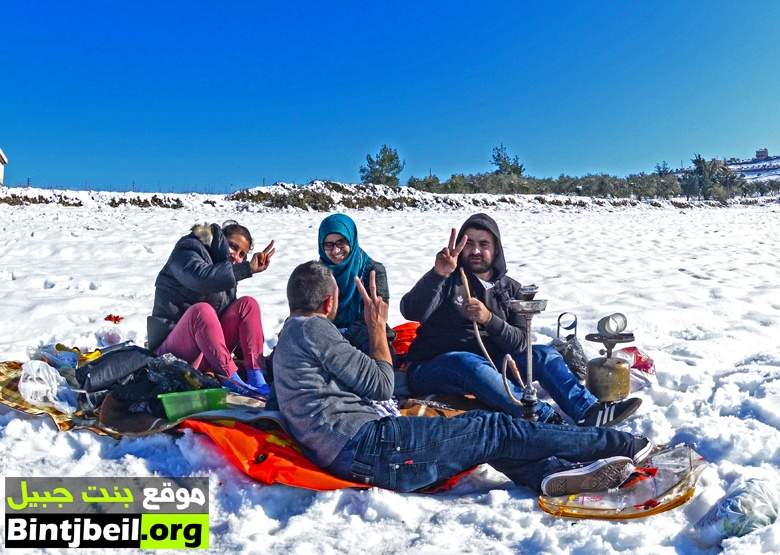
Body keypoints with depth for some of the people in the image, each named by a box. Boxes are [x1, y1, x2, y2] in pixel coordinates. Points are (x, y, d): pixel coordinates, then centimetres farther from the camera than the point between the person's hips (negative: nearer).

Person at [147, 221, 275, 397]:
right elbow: (202, 278, -28)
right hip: (172, 350, -6)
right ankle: (231, 379, -35)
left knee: (247, 304, -11)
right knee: (201, 310, -35)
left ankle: (256, 377, -23)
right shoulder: (186, 251, -4)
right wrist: (247, 269, -29)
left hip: (209, 348, 6)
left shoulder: (226, 275, 16)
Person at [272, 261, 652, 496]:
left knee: (480, 428, 9)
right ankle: (619, 445, 4)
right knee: (494, 430, -5)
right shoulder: (313, 328, -7)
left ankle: (552, 472, -12)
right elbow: (381, 386, -5)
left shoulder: (289, 339, 24)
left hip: (347, 457, 10)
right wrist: (377, 326, 7)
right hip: (366, 446, -10)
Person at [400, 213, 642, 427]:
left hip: (487, 365, 4)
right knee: (470, 362, -36)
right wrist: (438, 273, -35)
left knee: (543, 354, -10)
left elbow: (520, 343, -5)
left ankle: (589, 411, -21)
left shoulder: (510, 289, 8)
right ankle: (548, 419, -38)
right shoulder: (448, 280, -2)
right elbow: (412, 312, -20)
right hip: (432, 369, -4)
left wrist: (489, 319, -24)